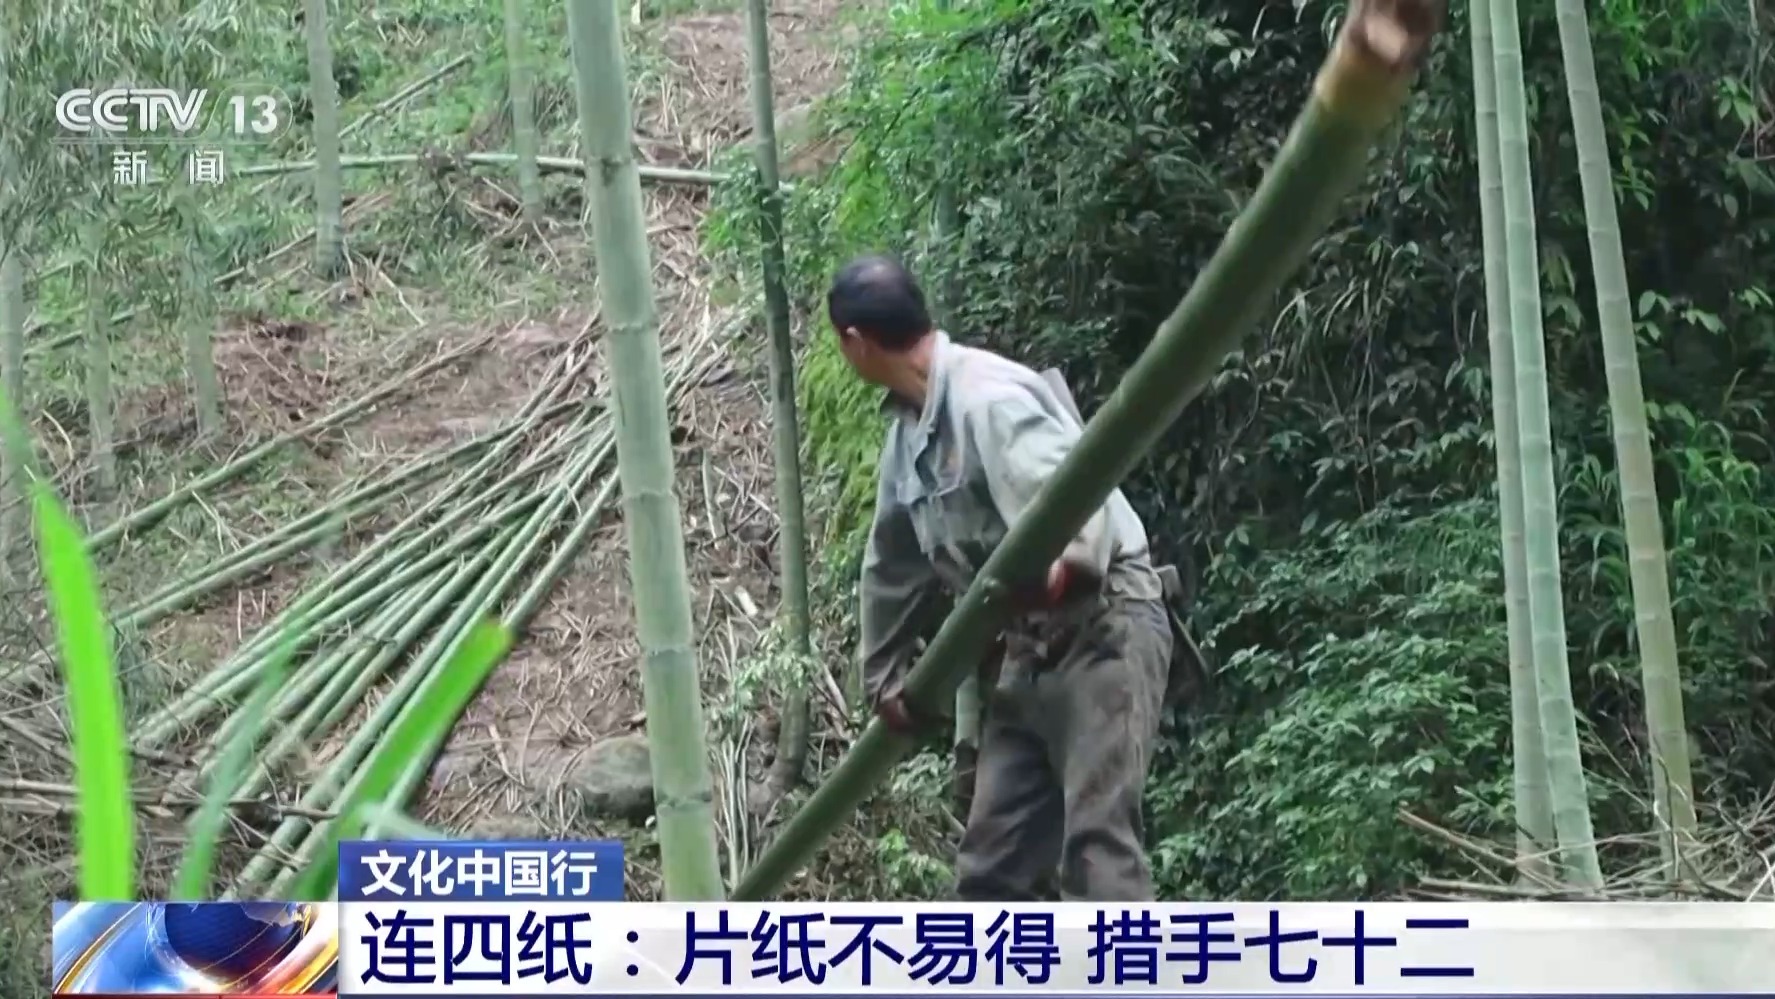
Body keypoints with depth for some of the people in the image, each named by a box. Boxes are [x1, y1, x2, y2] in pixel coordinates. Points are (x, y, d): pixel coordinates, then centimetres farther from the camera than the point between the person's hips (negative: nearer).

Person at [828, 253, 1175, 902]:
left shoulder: (988, 396, -18)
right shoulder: (909, 429, 12)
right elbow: (892, 564, 23)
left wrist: (1069, 562, -54)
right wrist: (884, 675, 29)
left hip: (1104, 630, -9)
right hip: (1030, 649, 9)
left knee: (1096, 842, -18)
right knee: (991, 862, 8)